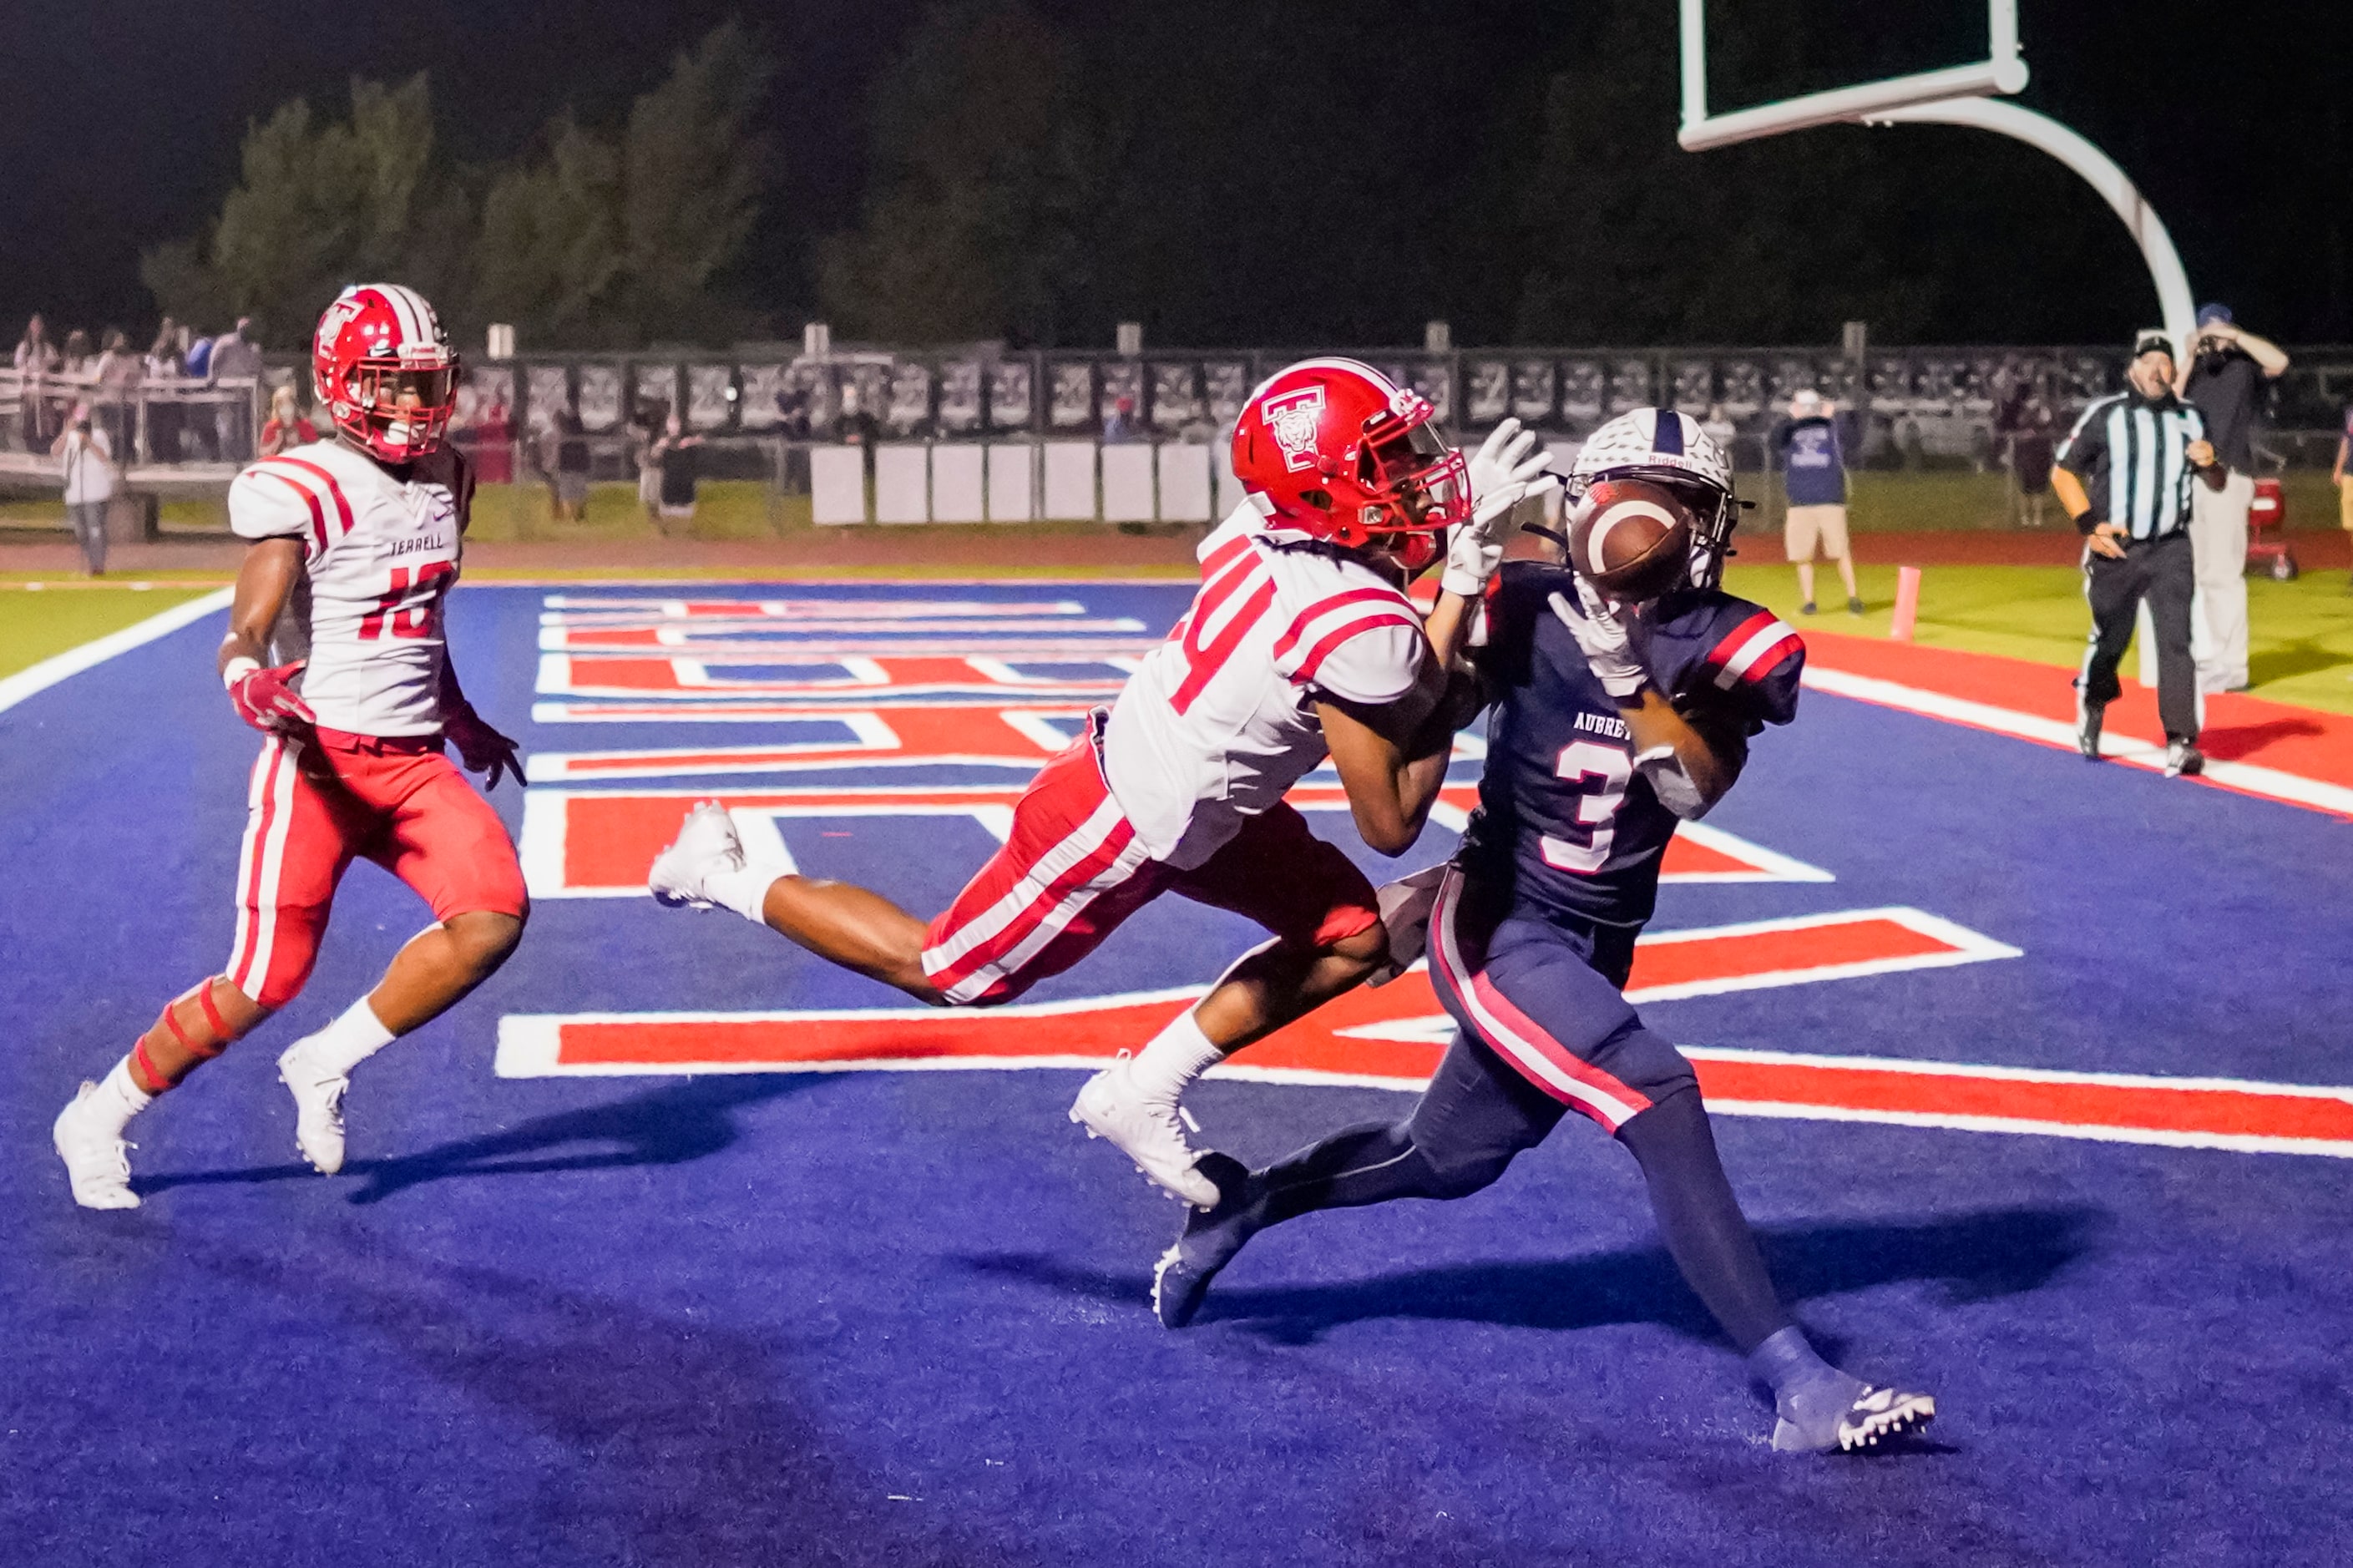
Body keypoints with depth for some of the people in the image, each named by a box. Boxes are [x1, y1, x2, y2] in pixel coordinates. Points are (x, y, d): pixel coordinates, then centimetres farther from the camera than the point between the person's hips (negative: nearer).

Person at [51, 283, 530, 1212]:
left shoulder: (442, 480, 11)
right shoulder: (302, 492, -12)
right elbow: (243, 640, -19)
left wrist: (462, 722, 34)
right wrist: (256, 690, -41)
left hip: (414, 761, 6)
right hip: (321, 760, -6)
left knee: (494, 916, -17)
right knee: (265, 982, -6)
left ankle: (325, 1066, 3)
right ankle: (99, 1119, 19)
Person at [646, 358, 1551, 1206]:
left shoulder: (1260, 534, -10)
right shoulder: (1365, 628, -32)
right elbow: (1391, 825, -21)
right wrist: (1447, 696, -13)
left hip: (1124, 753, 8)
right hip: (1120, 835, -8)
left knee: (1355, 937, 10)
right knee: (943, 975, 14)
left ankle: (1141, 1094, 19)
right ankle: (727, 879, 30)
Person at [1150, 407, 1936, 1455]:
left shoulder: (1738, 649, -5)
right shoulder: (1528, 605, -10)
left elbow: (1694, 788, -17)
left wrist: (1631, 676, -30)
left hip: (1598, 949, 6)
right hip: (1499, 926, -5)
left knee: (1445, 1161, 19)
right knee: (1661, 1107, -24)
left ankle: (1235, 1206, 42)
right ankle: (1800, 1387, -23)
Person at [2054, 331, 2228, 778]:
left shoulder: (2190, 419, 6)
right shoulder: (2104, 416, -5)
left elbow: (2216, 484, 16)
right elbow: (2062, 474, 0)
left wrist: (2209, 464, -7)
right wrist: (2088, 525, -10)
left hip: (2171, 549, 2)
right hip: (2114, 548, -2)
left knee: (2176, 638, -10)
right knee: (2109, 640, 9)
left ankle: (2180, 744, -12)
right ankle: (2091, 707, 40)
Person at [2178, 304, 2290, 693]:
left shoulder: (2245, 365, 2)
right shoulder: (2195, 369, 16)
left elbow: (2279, 362, -18)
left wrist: (2234, 336, -12)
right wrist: (2190, 358, -1)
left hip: (2228, 476, -6)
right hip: (2190, 476, 6)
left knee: (2223, 572, -9)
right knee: (2192, 572, 12)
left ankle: (2232, 666, -7)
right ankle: (2207, 655, 22)